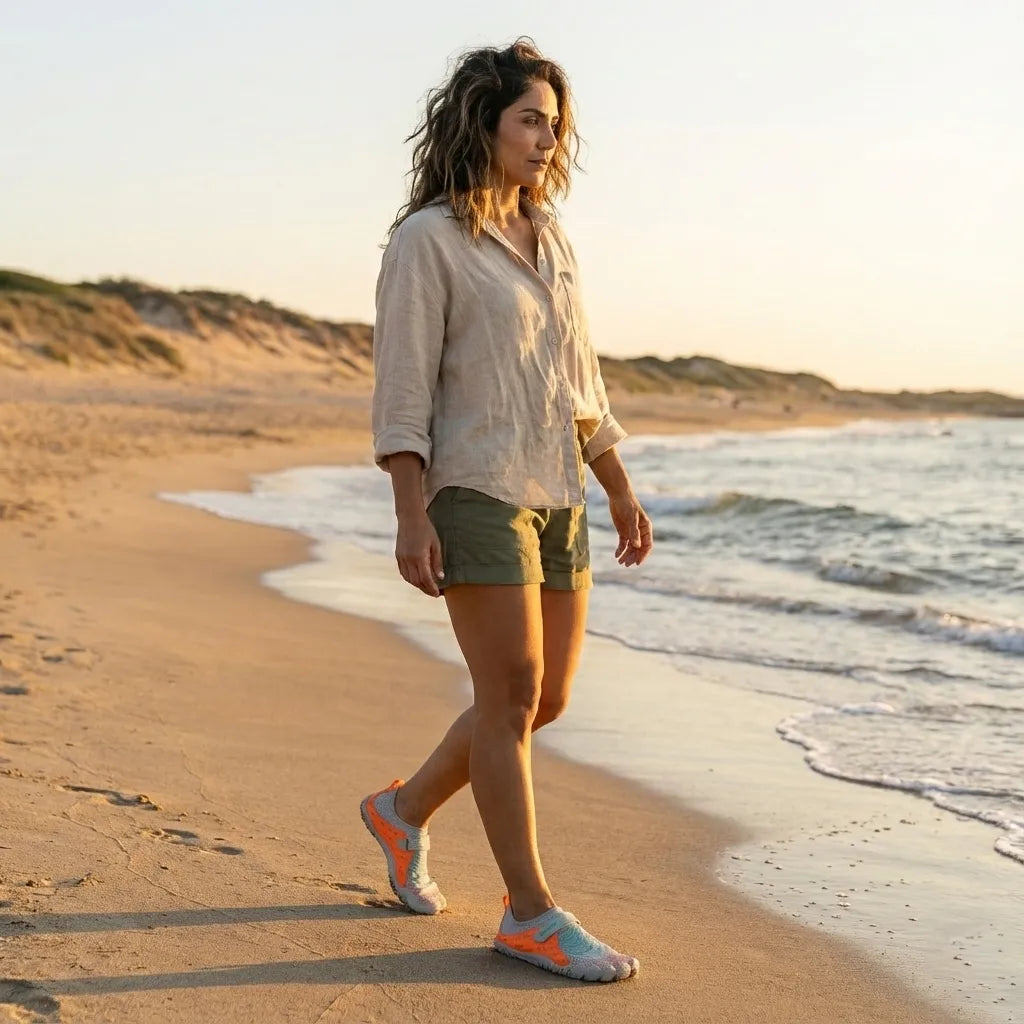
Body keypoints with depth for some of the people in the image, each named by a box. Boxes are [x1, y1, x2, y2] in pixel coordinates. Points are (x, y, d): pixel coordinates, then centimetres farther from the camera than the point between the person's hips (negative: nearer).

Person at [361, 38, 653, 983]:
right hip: (475, 489, -8)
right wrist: (411, 516, -18)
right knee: (512, 697, -7)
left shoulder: (549, 239, 15)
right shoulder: (427, 240, -6)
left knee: (547, 697, 10)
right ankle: (531, 915, 3)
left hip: (557, 495, 8)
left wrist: (621, 490, 16)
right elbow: (402, 388, -11)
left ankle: (405, 811, 30)